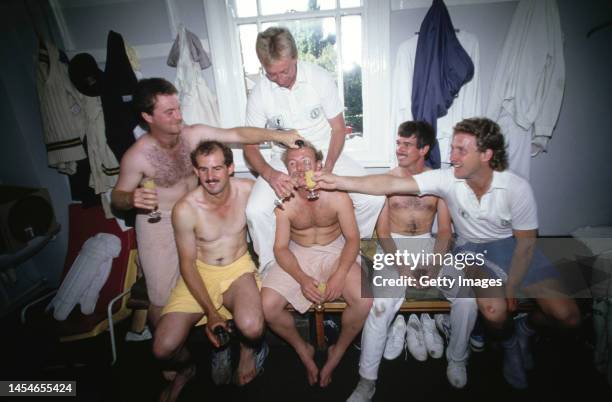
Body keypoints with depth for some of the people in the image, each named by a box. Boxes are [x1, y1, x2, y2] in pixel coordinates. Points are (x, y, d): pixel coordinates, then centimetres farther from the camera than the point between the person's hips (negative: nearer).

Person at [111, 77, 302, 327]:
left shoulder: (194, 134, -11)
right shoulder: (137, 156, -20)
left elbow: (237, 134, -13)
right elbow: (117, 196, -8)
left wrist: (278, 135, -21)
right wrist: (132, 198, -31)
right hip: (159, 223, -4)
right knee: (163, 298, 3)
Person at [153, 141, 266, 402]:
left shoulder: (248, 190, -11)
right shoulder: (185, 209, -17)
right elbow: (187, 264, -10)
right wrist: (210, 312, -13)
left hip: (238, 268, 0)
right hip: (199, 272, 0)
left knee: (251, 328, -30)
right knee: (163, 348, -13)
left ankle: (248, 349, 12)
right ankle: (186, 368, 27)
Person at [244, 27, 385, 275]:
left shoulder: (321, 78, -12)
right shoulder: (259, 94, -11)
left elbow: (338, 128, -5)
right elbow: (250, 146, -7)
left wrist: (327, 169, -19)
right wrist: (269, 174, -27)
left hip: (325, 153, 1)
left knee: (374, 198, -17)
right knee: (256, 211, -24)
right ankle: (270, 266, 3)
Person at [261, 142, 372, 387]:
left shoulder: (338, 196, -15)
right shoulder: (284, 202, -14)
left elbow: (352, 238, -10)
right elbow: (281, 248, -11)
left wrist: (339, 275, -24)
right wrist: (302, 279, -26)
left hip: (335, 252, 0)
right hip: (298, 255, 1)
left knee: (364, 301, -24)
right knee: (267, 306, -18)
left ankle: (338, 352, 9)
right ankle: (302, 349, 13)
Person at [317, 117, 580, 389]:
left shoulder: (517, 188, -19)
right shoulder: (447, 179, -18)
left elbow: (526, 242, -10)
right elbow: (391, 185, -25)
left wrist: (510, 289, -14)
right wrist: (338, 182, -31)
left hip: (512, 246, 1)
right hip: (472, 249, -1)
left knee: (568, 316, -10)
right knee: (494, 312, -26)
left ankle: (526, 329, 27)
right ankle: (509, 344, 14)